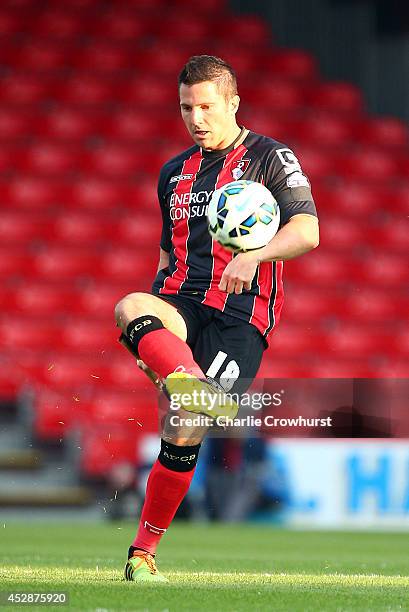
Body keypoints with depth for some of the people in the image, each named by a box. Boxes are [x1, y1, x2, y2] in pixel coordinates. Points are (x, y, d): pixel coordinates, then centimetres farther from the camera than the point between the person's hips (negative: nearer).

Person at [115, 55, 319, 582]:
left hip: (239, 317, -4)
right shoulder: (174, 173, 21)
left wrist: (253, 256, -29)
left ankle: (143, 554, 0)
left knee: (184, 434, -16)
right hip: (179, 306, 4)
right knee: (130, 307, -33)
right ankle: (193, 387, -57)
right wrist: (154, 339, 16)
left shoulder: (271, 158, 4)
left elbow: (307, 231, -9)